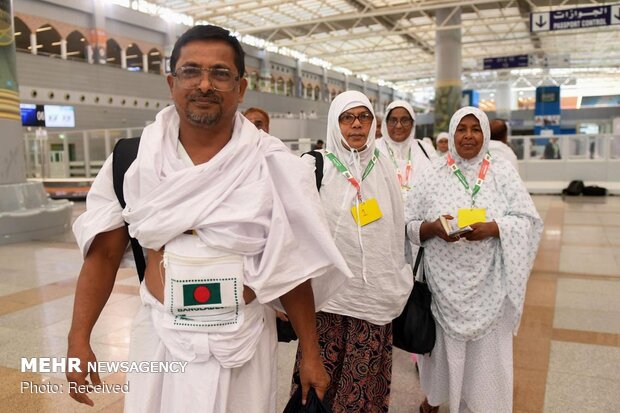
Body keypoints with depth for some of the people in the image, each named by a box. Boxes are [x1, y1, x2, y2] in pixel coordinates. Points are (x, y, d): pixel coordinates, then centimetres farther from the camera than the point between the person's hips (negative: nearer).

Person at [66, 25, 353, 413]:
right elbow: (104, 252, 2)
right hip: (160, 335, 2)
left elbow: (291, 266, -6)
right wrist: (79, 338, -4)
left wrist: (310, 354, -2)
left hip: (240, 339, -1)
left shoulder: (273, 164, -11)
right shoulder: (134, 158, -5)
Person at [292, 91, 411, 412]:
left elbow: (396, 229, 13)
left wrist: (396, 285, 15)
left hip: (375, 294, 3)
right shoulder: (314, 166, -4)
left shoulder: (384, 167, 8)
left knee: (365, 380, 11)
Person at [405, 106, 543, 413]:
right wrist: (433, 227, -19)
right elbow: (407, 224, 0)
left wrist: (493, 228, -18)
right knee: (443, 343, 14)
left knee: (486, 350, 9)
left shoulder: (502, 172, 1)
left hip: (486, 284, 0)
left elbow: (529, 220, -1)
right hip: (444, 283, 0)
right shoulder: (434, 174, 0)